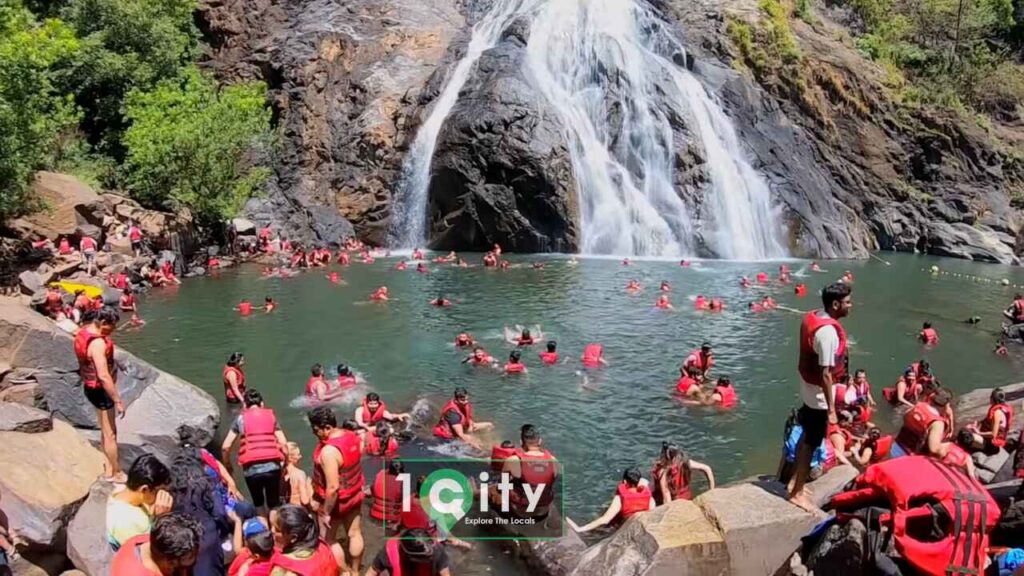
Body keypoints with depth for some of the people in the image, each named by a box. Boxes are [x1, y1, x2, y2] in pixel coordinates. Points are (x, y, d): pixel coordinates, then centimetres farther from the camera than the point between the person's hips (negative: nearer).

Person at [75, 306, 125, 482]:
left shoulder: (83, 332, 1)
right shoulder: (98, 343, -29)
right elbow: (104, 376, -32)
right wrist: (118, 400, -26)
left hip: (91, 387, 10)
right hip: (100, 390, -10)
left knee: (105, 430, 22)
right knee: (110, 434, 5)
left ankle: (109, 467, 35)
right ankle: (116, 473, 18)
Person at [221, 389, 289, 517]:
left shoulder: (241, 418, 9)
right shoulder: (271, 416, 12)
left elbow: (225, 447, 6)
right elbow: (284, 443, 5)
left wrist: (227, 465, 21)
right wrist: (285, 461, 18)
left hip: (251, 469, -1)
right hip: (272, 466, 1)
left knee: (258, 504, 21)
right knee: (274, 503, 15)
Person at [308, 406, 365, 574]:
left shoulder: (328, 451, -33)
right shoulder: (352, 436, -7)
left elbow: (333, 487, -32)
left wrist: (326, 512, -21)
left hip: (335, 501, -8)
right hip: (354, 494, 8)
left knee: (328, 540, 13)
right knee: (354, 533, 22)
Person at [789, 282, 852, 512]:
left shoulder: (811, 317, 1)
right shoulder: (828, 331, -28)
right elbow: (825, 374, -27)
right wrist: (831, 408, -21)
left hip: (807, 387, 9)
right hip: (818, 393, -9)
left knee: (807, 437, 22)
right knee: (811, 443, 4)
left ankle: (796, 480, 36)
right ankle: (797, 493, 16)